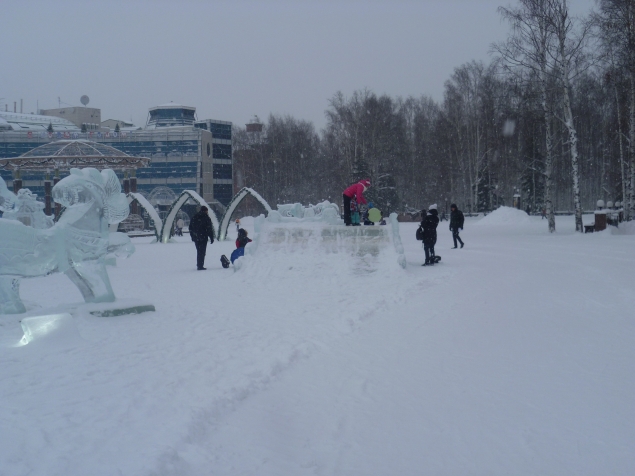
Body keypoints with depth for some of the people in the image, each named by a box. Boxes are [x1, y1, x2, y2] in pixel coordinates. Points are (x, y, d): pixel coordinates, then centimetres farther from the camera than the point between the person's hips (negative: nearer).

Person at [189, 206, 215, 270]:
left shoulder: (194, 217, 11)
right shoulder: (206, 218, -7)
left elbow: (190, 228, 15)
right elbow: (209, 229, -9)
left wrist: (192, 237, 21)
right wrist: (211, 238, -4)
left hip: (196, 238, 6)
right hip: (203, 237, -6)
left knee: (199, 252, 18)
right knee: (202, 252, -3)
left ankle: (199, 265, 22)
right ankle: (200, 266, -8)